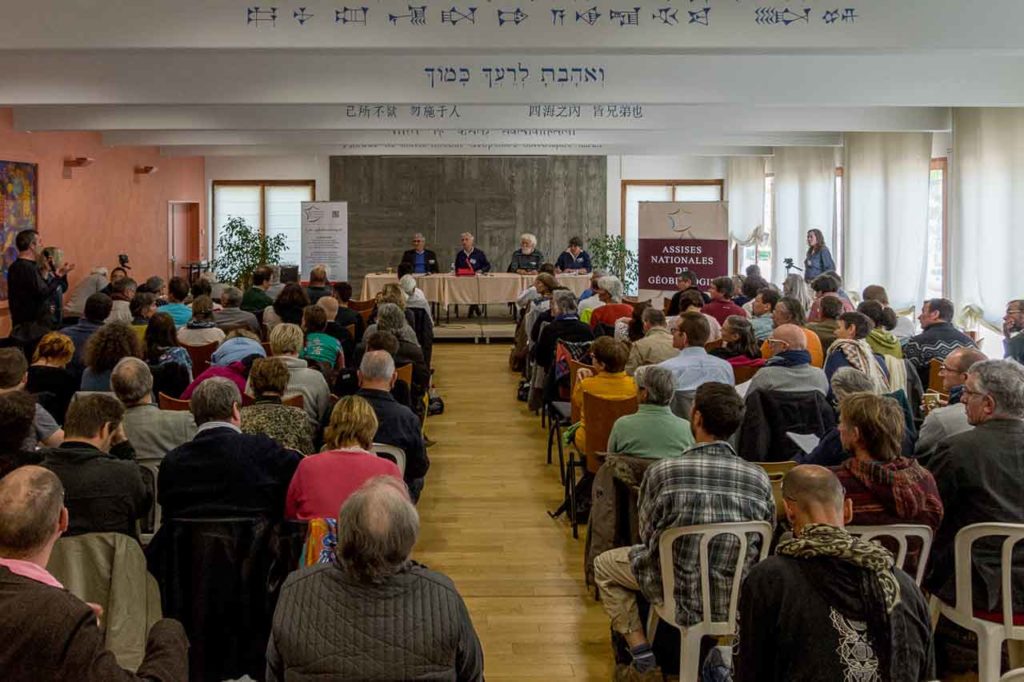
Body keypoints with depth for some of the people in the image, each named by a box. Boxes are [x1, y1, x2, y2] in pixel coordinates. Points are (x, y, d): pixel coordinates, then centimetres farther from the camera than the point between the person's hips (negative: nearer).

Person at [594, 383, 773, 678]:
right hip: (739, 599, 4)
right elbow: (763, 543, 1)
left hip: (678, 593, -3)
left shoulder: (661, 472, -18)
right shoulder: (760, 479, -11)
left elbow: (647, 536, -4)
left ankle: (643, 656, 14)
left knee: (604, 564, 22)